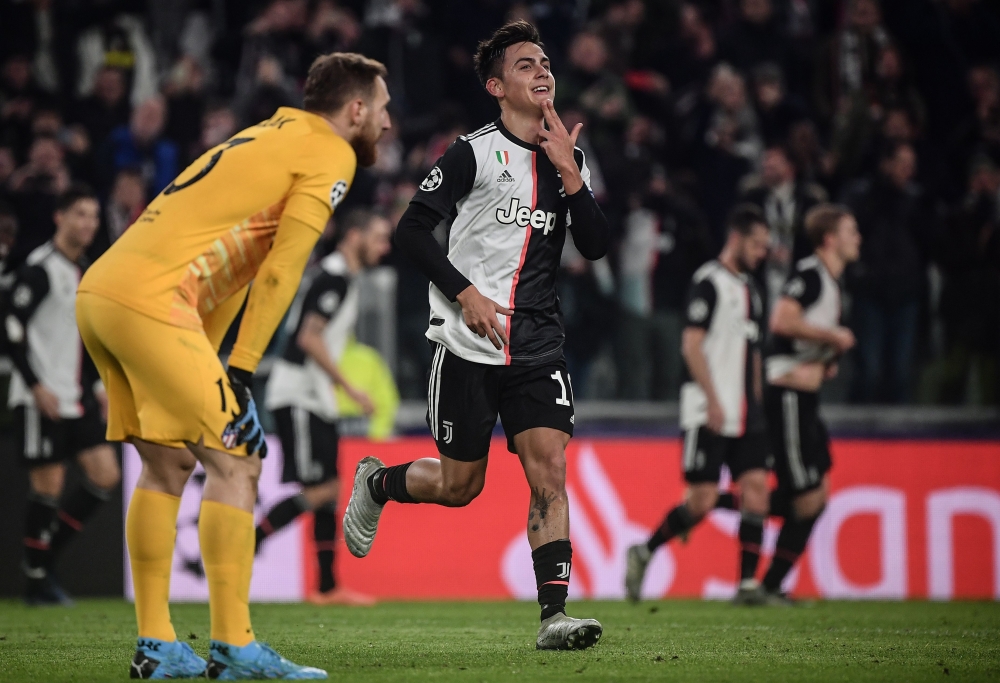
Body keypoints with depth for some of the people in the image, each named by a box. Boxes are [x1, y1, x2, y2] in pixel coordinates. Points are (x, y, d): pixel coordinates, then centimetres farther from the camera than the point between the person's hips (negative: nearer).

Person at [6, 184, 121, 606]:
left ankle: (46, 552, 12)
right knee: (48, 485, -5)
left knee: (105, 476, 1)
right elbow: (13, 329, -16)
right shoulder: (39, 268, -11)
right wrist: (37, 387, -19)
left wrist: (95, 386, 16)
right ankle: (36, 579, 5)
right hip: (41, 399, -8)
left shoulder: (84, 271, 15)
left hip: (76, 398, 8)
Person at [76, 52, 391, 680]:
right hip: (151, 301, -9)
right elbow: (282, 269, -8)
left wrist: (206, 363, 20)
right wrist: (240, 373, -9)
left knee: (168, 464, 16)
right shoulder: (330, 155, 1)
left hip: (100, 291, 9)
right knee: (236, 458, -6)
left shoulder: (267, 137, 27)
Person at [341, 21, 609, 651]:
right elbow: (412, 231, -6)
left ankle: (555, 616, -14)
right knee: (459, 486, 5)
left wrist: (568, 172, -9)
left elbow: (596, 245, 1)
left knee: (550, 473, -12)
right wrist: (465, 293, -15)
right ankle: (377, 483, 36)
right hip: (470, 345, -4)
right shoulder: (475, 152, -5)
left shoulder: (568, 160, 10)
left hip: (539, 348, 4)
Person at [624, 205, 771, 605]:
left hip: (745, 415, 8)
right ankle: (643, 553, 11)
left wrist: (757, 404, 20)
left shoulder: (749, 287, 18)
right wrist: (713, 400, -19)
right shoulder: (708, 282, -8)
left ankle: (748, 584, -4)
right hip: (709, 415, -8)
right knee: (702, 500, -8)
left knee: (756, 488, -4)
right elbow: (692, 344, -14)